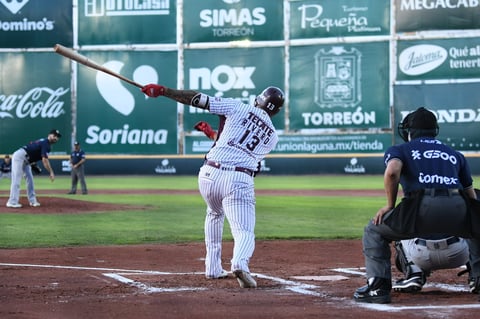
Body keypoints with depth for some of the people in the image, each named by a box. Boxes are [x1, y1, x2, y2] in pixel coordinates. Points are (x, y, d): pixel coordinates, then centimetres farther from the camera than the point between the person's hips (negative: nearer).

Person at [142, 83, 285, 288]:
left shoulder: (238, 108, 9)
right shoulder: (272, 137, 18)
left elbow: (197, 99, 5)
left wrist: (162, 91, 11)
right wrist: (215, 135, 35)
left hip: (208, 174, 1)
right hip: (239, 181, -1)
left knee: (215, 214, 30)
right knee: (244, 232, -4)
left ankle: (213, 268, 28)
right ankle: (240, 264, -37)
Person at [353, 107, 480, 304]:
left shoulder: (399, 149, 21)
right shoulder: (455, 154, 31)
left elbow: (392, 171, -4)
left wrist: (390, 205, 7)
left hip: (421, 207, -3)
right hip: (458, 209, 3)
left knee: (374, 231, 20)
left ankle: (378, 287, 5)